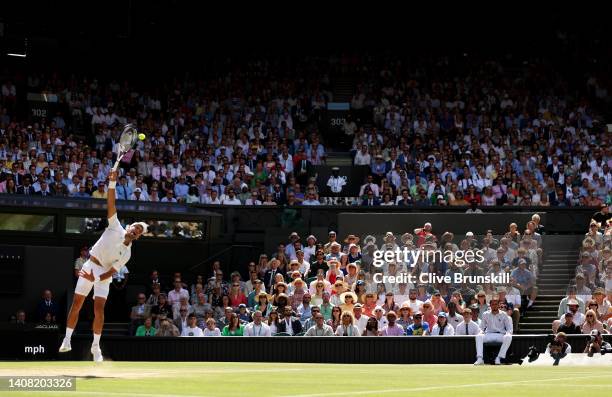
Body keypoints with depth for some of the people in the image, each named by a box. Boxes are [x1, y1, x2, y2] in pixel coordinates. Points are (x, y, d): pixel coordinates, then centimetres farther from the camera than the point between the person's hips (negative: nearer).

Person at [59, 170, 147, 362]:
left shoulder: (126, 254, -2)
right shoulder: (116, 229, -1)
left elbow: (111, 272, -10)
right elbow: (111, 206, -10)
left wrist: (96, 278, -27)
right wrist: (113, 183, -22)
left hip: (103, 275, 0)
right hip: (89, 267, 0)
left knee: (99, 308, -12)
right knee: (76, 305, -1)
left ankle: (96, 346, -2)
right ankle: (67, 340, 6)